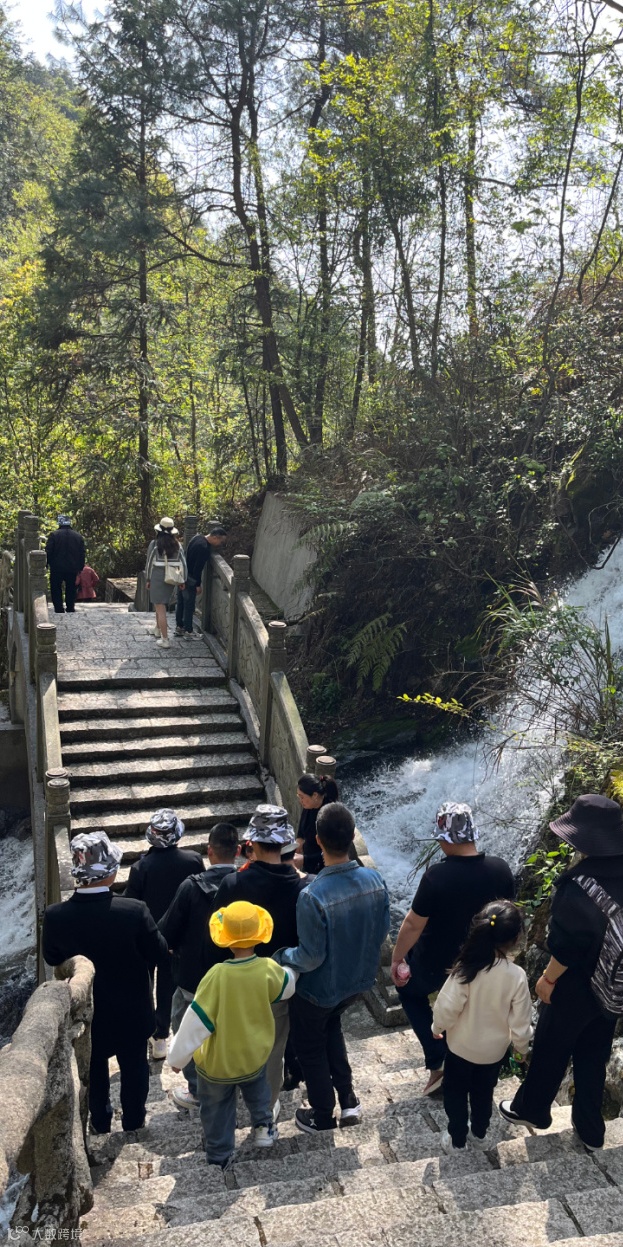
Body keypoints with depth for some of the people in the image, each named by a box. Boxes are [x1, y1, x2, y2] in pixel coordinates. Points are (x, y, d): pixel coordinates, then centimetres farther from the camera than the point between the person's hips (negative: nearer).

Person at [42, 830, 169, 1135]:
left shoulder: (55, 916, -25)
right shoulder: (135, 911, -31)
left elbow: (51, 958, -6)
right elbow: (159, 955, -17)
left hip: (84, 1009, 2)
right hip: (130, 1009, -1)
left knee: (94, 1067, 27)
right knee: (134, 1066, 23)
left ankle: (100, 1122, 44)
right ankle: (133, 1122, 42)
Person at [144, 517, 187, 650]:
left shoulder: (155, 544, -10)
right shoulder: (177, 544, 1)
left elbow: (149, 562, -6)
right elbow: (183, 563, 1)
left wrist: (148, 579, 4)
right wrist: (182, 580, 9)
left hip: (157, 576, -5)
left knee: (160, 608, -2)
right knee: (160, 604, 27)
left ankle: (165, 640, -6)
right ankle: (158, 629, 45)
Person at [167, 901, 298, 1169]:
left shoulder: (217, 975, -32)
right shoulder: (268, 969, -24)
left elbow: (197, 1020, -24)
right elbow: (288, 986, 1)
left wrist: (177, 1056, -9)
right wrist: (292, 969, 23)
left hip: (217, 1063, -2)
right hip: (255, 1055, 3)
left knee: (217, 1110, 23)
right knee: (256, 1082, 37)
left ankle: (219, 1158, 38)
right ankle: (263, 1125, 37)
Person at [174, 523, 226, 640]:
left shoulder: (198, 537, 2)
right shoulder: (204, 548, -27)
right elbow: (198, 568, -24)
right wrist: (198, 585, -16)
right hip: (189, 578, -9)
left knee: (181, 602, 17)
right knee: (189, 605, 1)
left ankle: (179, 628, 28)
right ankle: (188, 632, 9)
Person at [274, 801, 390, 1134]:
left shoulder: (313, 896, -35)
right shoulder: (375, 880, -18)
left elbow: (311, 957, -26)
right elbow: (382, 931, -3)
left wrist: (278, 957, -8)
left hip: (320, 989, -5)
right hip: (359, 978, 5)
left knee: (310, 1047, 22)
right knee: (331, 1026, 33)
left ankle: (323, 1116, 40)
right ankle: (347, 1099, 35)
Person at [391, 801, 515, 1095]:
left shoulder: (437, 876, -31)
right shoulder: (500, 870, -16)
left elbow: (413, 924, -21)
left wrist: (396, 959, -5)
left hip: (435, 963, -4)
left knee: (410, 991, 26)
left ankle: (438, 1061, 17)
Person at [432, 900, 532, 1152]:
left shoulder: (466, 969, -29)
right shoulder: (517, 976, -25)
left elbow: (447, 1007, -22)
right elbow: (520, 1022, -15)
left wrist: (437, 1027, -1)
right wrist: (522, 1047, 5)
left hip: (461, 1046, -2)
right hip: (494, 1050, 2)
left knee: (455, 1093, 23)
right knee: (484, 1093, 27)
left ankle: (456, 1139, 36)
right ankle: (479, 1134, 46)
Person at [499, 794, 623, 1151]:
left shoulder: (580, 885, -30)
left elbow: (567, 944, -26)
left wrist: (548, 978, -10)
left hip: (577, 986, -6)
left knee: (550, 1052, 18)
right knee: (593, 1057, 23)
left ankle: (532, 1109, 39)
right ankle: (591, 1129, 37)